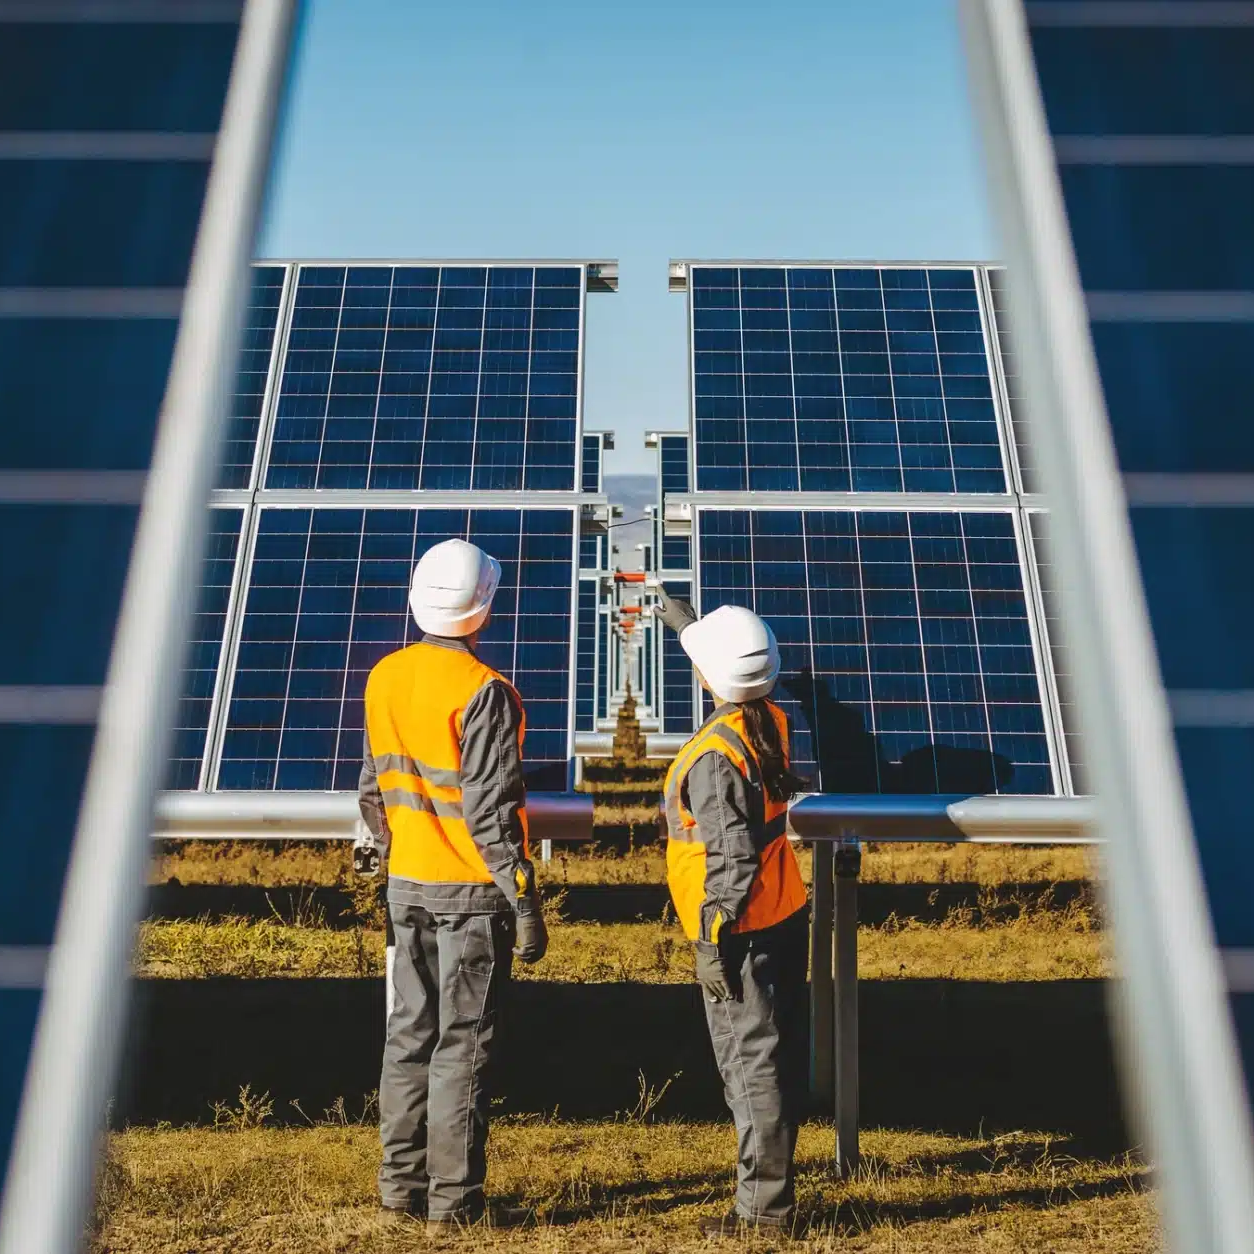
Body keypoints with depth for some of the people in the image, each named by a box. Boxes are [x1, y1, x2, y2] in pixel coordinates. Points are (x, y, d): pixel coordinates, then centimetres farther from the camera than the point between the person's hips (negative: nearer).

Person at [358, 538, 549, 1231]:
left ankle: (400, 1186, 26)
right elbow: (490, 809, -20)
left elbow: (372, 791, 11)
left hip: (407, 887, 7)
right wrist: (524, 900, -14)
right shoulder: (483, 691, -18)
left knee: (409, 1034, 16)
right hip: (471, 891, -6)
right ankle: (453, 1199, 14)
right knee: (463, 1045, 4)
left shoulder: (384, 678, 3)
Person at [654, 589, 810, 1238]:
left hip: (742, 931, -9)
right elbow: (731, 663, 24)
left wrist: (715, 942, -18)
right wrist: (688, 622, 35)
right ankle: (772, 1170, 37)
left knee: (751, 1064, 1)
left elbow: (732, 860, -24)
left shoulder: (713, 756, -23)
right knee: (779, 1053, 20)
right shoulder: (770, 721, 1)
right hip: (785, 916, 9)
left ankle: (764, 1206, 11)